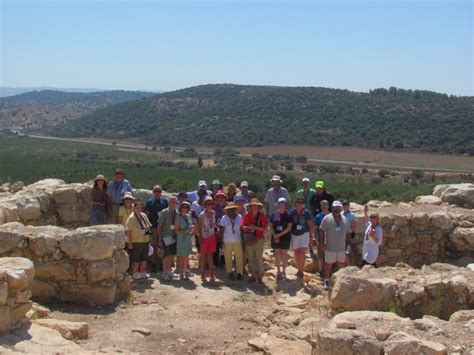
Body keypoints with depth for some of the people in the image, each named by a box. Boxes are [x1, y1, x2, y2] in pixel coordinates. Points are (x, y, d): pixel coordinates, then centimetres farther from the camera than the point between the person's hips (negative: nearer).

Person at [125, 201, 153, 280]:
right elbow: (128, 231, -14)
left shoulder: (144, 216, 9)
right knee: (136, 260, 4)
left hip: (145, 241, 6)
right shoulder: (131, 218, -11)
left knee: (144, 259, 14)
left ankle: (143, 273, 26)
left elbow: (149, 227, 18)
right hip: (136, 242, -6)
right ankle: (135, 274, 18)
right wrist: (130, 243, -17)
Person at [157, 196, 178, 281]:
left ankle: (168, 270, 27)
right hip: (166, 236, -4)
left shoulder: (177, 213, 3)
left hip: (174, 236, 5)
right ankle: (164, 273, 8)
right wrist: (159, 239, -9)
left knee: (172, 255, 11)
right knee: (167, 254, -3)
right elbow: (159, 226, -7)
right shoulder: (164, 213, -9)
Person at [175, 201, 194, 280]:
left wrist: (191, 231, 0)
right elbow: (176, 231, -12)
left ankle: (186, 271, 24)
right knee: (181, 257, 1)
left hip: (188, 239, 5)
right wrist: (186, 231, -21)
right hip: (181, 239, -5)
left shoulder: (188, 216, 8)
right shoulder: (178, 218, -10)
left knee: (187, 256, 11)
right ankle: (181, 274, 9)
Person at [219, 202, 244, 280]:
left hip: (238, 241, 1)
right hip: (227, 241, -1)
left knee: (239, 257, 0)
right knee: (228, 258, 7)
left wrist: (242, 238, 3)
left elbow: (241, 228, 4)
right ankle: (230, 273, 20)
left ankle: (239, 273, 13)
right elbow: (222, 230, -1)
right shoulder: (224, 218, -5)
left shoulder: (239, 217, -2)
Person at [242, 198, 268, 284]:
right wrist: (248, 227, -20)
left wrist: (255, 227, -19)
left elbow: (263, 228, -6)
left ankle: (259, 276, 6)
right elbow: (243, 227, 0)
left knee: (259, 259, -2)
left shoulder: (262, 215, -2)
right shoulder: (247, 215, 2)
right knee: (250, 258, 8)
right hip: (249, 239, 2)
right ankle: (253, 275, 18)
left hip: (259, 239, -2)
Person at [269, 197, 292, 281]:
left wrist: (279, 234, -14)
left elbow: (289, 228, -10)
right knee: (277, 254, 8)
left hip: (285, 237, -2)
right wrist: (274, 235, -9)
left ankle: (283, 271, 15)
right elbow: (271, 225, 4)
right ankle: (278, 271, 21)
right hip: (275, 238, 2)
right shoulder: (274, 214, 1)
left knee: (284, 254, 4)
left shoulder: (288, 215, -6)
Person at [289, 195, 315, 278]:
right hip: (294, 235, 3)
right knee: (296, 253, 10)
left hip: (304, 234, -3)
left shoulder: (306, 213, -10)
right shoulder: (291, 213, -7)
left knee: (302, 253, -12)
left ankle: (301, 271, 1)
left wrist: (311, 236, -1)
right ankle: (299, 269, 25)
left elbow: (310, 225, -1)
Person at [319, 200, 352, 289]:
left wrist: (347, 243, 7)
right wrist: (323, 242, -14)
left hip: (342, 247, 4)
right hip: (330, 247, -4)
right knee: (328, 264, 5)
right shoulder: (327, 218, -7)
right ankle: (327, 281, 17)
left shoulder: (345, 220, 7)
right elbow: (321, 231, -8)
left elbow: (348, 233, 14)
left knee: (342, 264, 14)